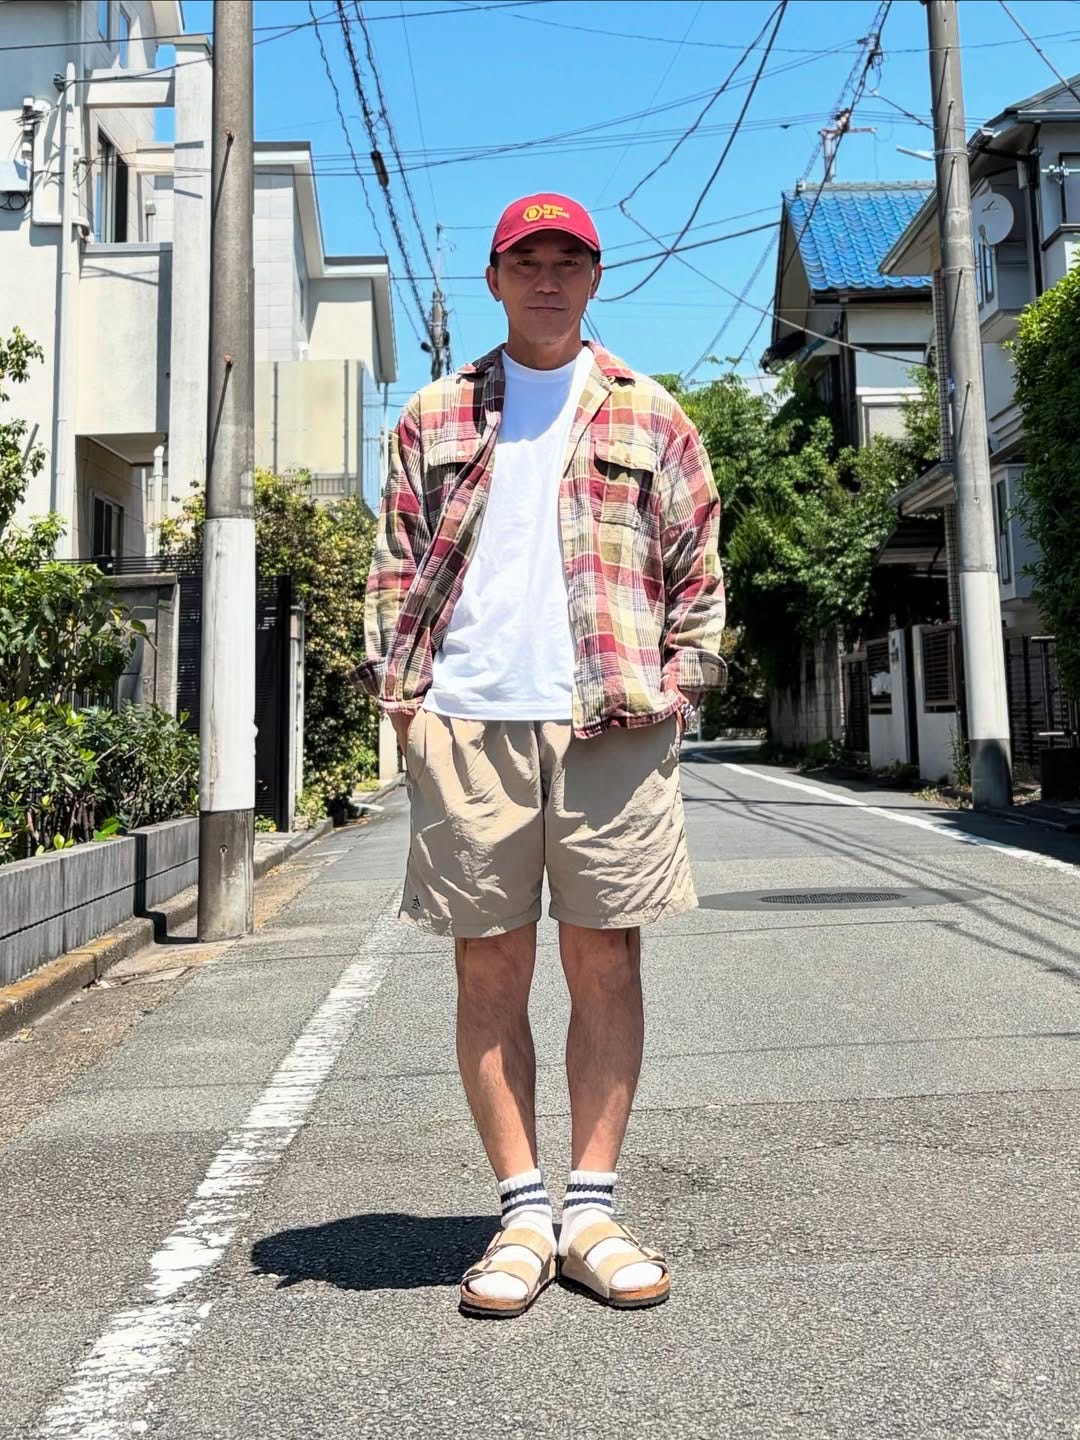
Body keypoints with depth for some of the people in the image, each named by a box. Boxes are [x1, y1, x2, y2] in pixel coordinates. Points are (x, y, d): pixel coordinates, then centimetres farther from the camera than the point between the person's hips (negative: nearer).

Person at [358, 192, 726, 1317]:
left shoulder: (648, 415, 15)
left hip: (614, 724, 0)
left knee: (606, 963, 3)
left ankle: (591, 1211, 16)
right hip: (467, 726, 1)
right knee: (490, 973, 3)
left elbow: (697, 566, 13)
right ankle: (522, 1215, 16)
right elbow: (395, 565, 13)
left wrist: (681, 678, 0)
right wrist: (399, 690, 1)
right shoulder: (433, 418, 16)